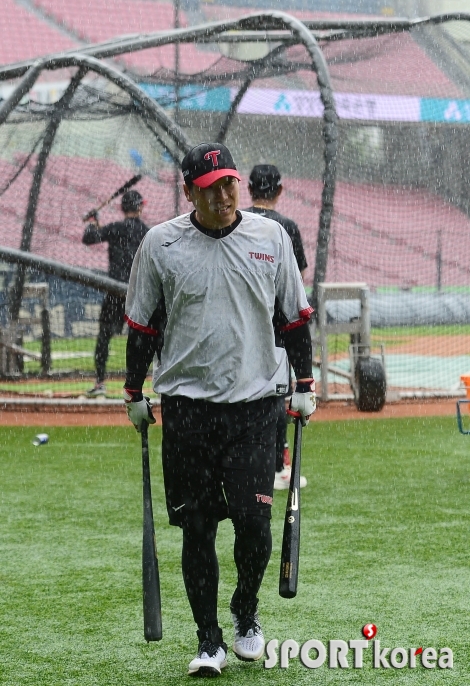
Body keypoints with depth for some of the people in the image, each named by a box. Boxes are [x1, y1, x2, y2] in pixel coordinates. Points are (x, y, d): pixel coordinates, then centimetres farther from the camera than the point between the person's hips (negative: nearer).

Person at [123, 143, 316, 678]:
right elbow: (142, 324, 8)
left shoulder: (271, 237, 3)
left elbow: (295, 317, 11)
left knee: (253, 521, -7)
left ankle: (246, 613, 20)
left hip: (255, 400, 0)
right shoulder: (161, 243, 0)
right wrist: (134, 394, 8)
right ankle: (209, 640, 14)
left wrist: (304, 387, 9)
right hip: (186, 403, 0)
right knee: (197, 526, 1)